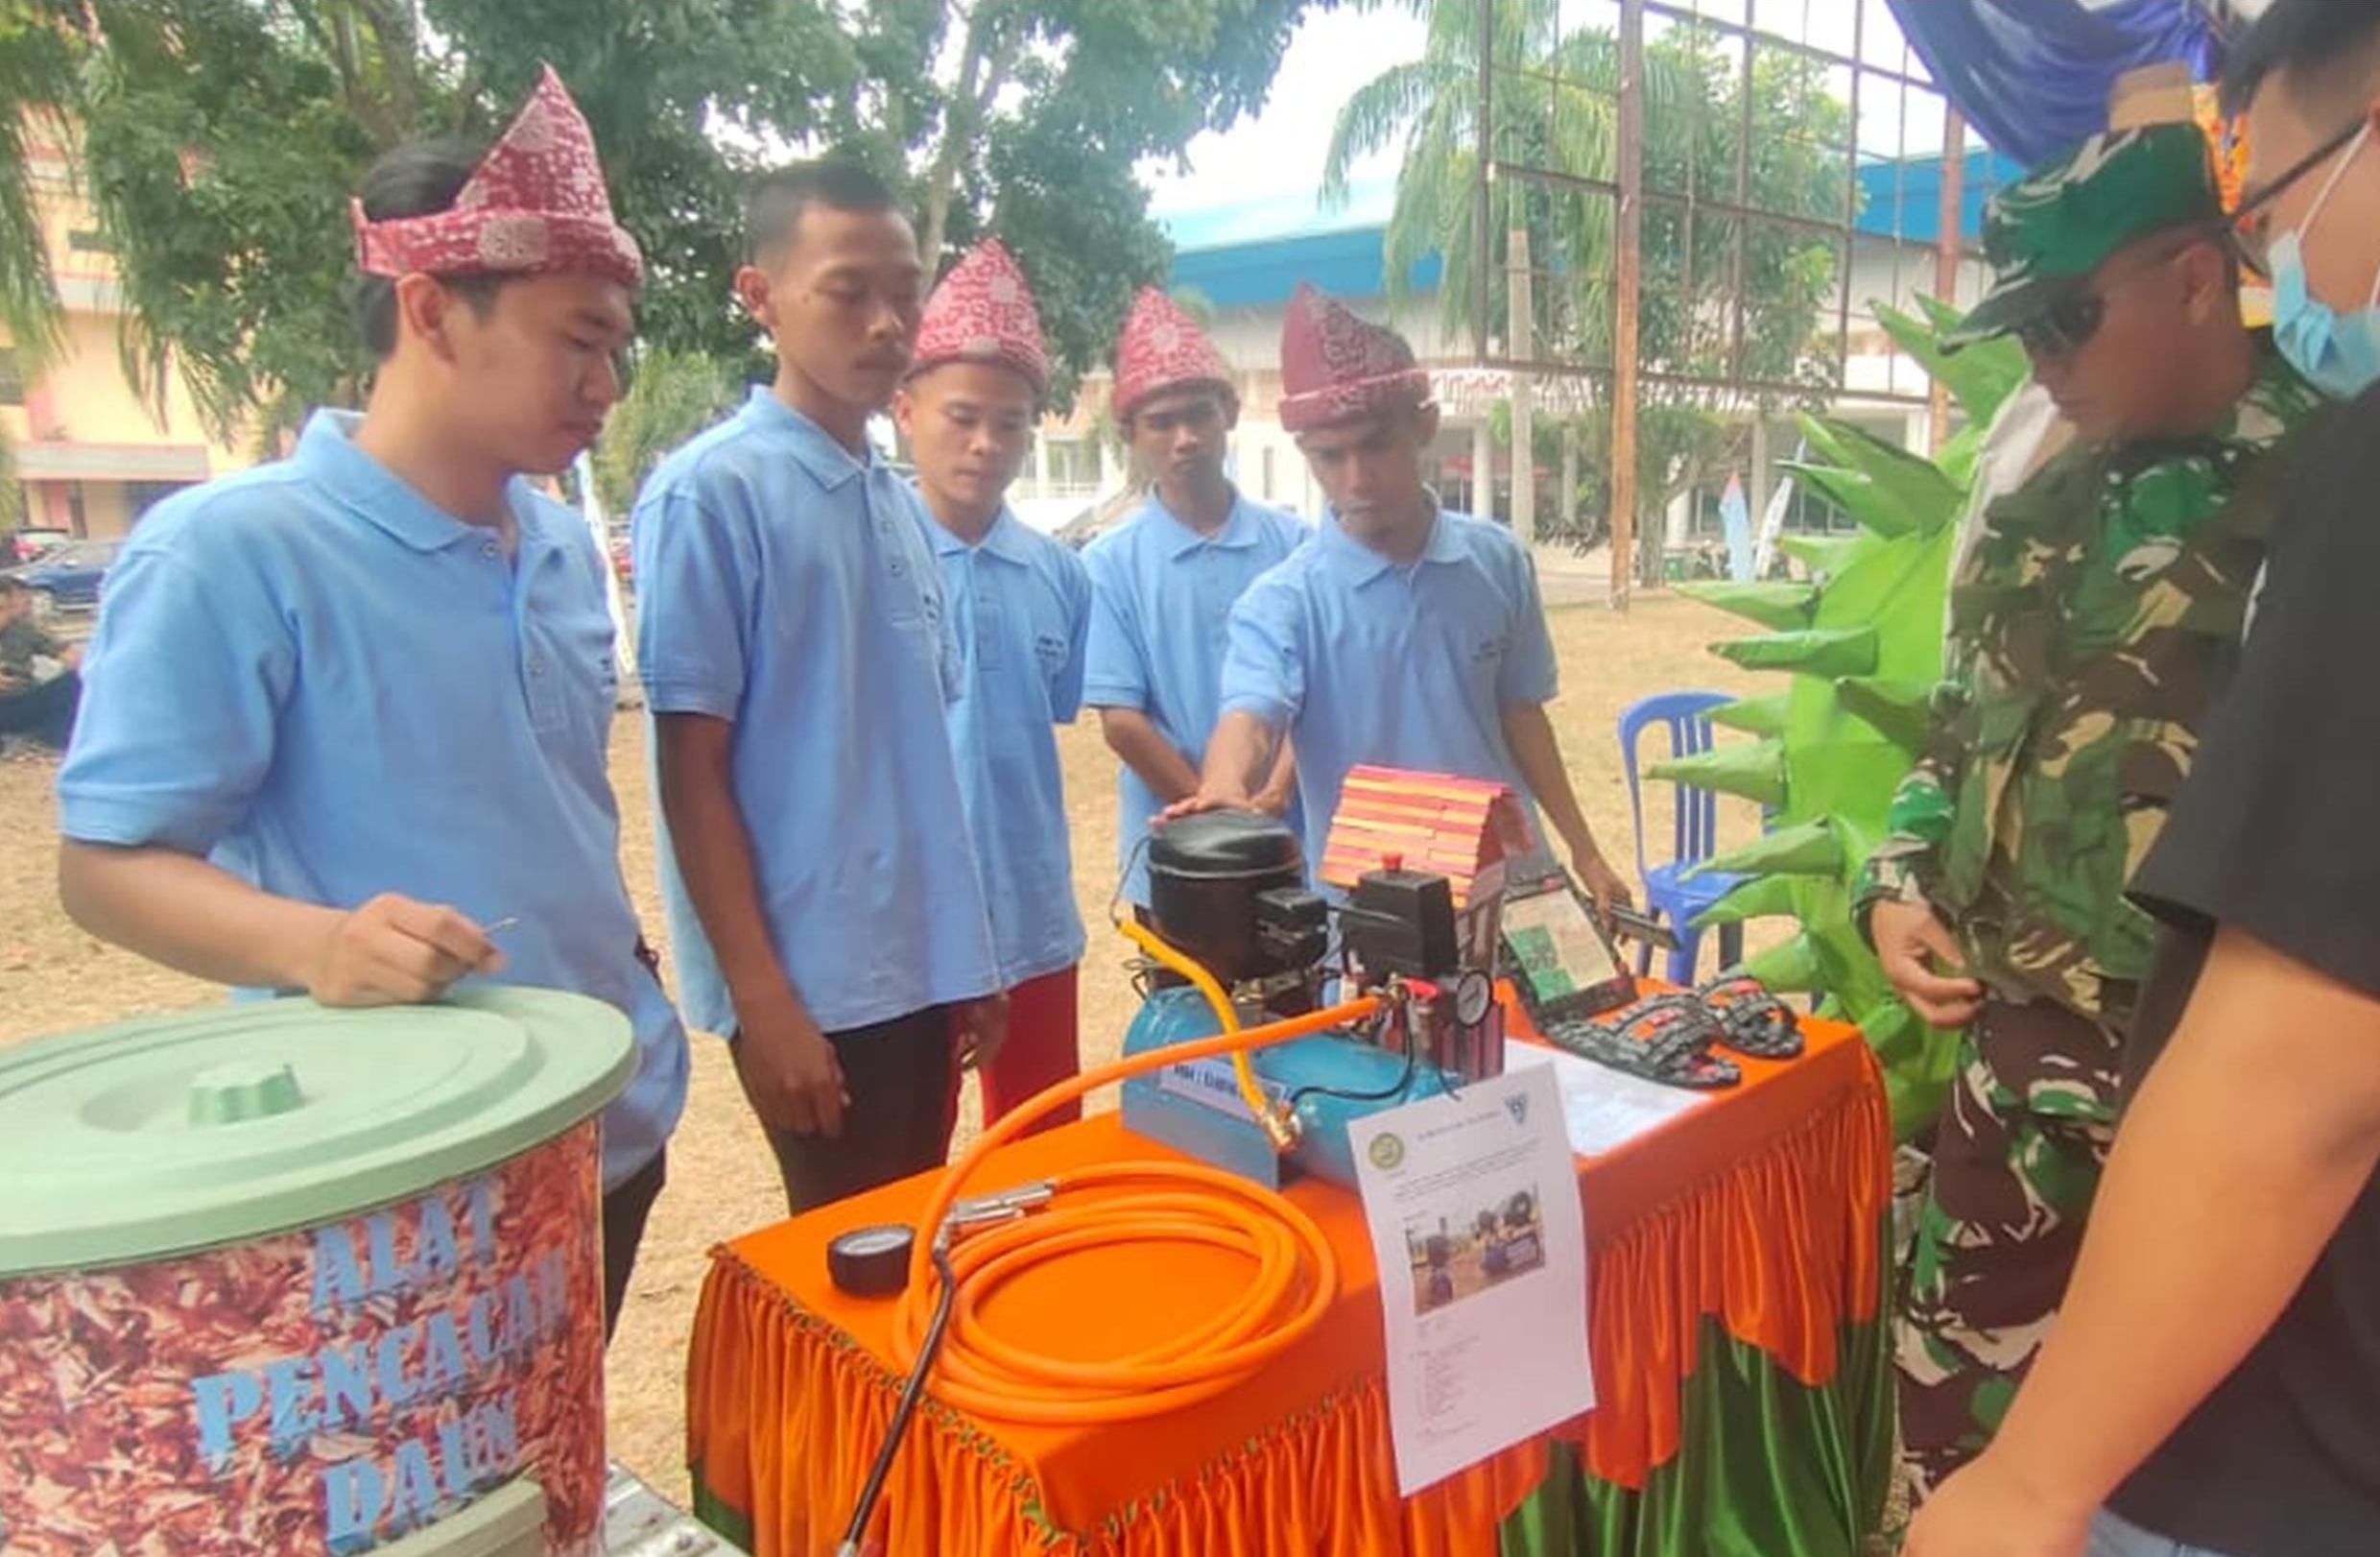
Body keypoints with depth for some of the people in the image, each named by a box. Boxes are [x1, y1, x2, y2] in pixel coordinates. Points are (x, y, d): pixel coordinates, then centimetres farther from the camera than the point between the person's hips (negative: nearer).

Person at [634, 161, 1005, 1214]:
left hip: (922, 964, 7)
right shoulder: (708, 493, -10)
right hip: (812, 982, -7)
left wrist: (966, 956, 14)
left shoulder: (896, 502, 10)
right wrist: (761, 999, -14)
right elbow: (690, 766, -12)